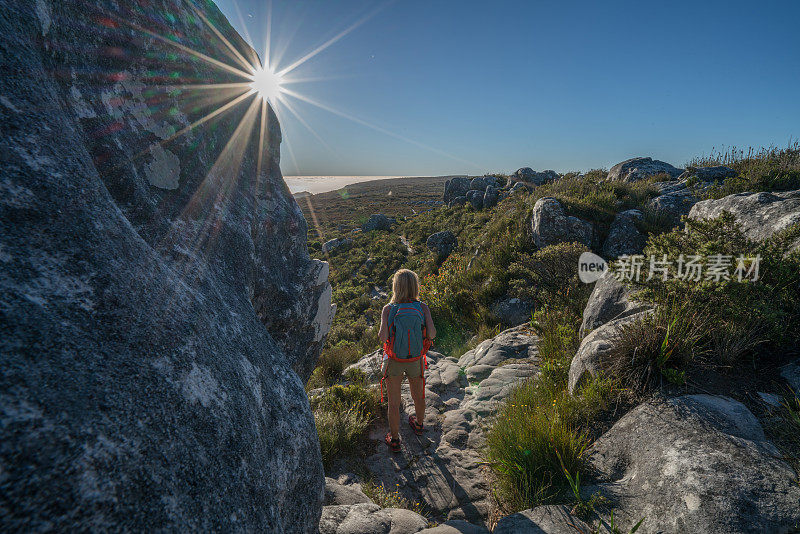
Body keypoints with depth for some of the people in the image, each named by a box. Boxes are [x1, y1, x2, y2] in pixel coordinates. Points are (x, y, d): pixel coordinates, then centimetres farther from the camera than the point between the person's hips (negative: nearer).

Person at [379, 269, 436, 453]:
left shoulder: (388, 309, -18)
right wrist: (418, 327, -3)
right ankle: (419, 425, 52)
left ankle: (394, 440, 31)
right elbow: (432, 334, -22)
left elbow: (383, 337, -26)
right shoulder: (422, 308, -15)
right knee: (418, 395, 26)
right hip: (416, 361, 2)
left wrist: (381, 331, -4)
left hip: (394, 362, -2)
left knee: (394, 402, 15)